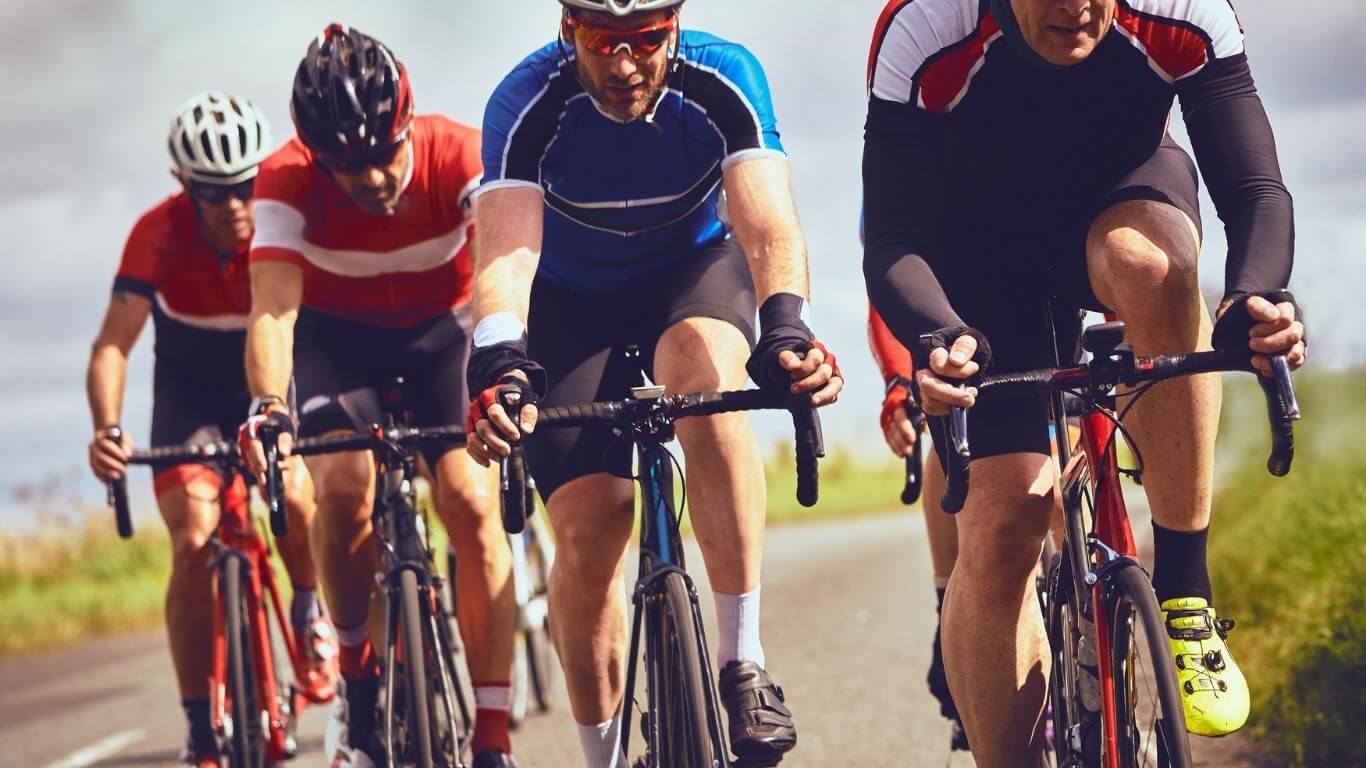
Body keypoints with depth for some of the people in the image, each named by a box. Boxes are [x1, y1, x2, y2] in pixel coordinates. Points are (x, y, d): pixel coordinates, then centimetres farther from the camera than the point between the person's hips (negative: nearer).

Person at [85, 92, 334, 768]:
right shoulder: (159, 236, -24)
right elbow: (113, 344, -29)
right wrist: (107, 429, -46)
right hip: (190, 399, 0)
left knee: (296, 502, -28)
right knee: (194, 545, -18)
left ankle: (309, 612, 6)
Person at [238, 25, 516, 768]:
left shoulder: (459, 154, -30)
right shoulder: (288, 182, -29)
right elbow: (273, 308, -38)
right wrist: (269, 407, -57)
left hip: (441, 327, 0)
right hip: (336, 335, 0)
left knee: (472, 504, -19)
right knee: (344, 484, -27)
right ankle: (358, 678, -3)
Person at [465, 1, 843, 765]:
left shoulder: (724, 79, -28)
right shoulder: (528, 104, -29)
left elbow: (769, 226, -38)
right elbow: (507, 250, -41)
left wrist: (786, 328, -58)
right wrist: (499, 364, -60)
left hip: (695, 272, 0)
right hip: (573, 301, 1)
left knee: (705, 369, -36)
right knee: (588, 527, -13)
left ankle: (745, 664, -32)